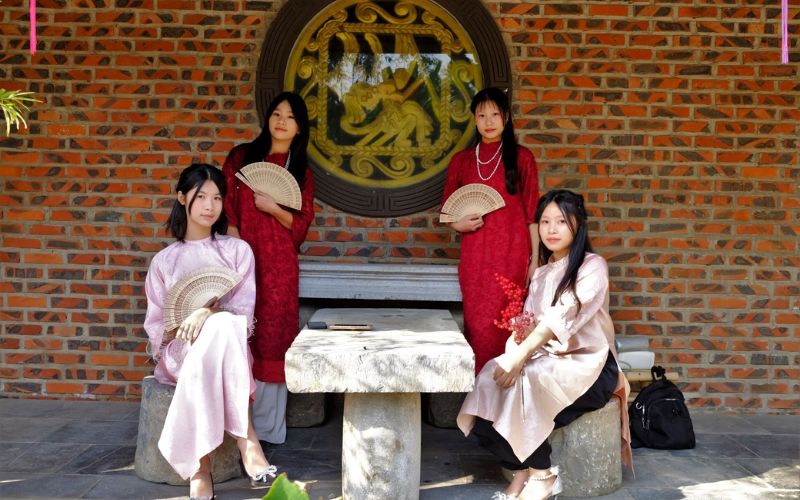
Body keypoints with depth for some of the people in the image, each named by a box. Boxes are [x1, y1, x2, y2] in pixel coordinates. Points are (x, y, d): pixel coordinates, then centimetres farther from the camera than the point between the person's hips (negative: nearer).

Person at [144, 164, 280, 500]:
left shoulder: (237, 250, 10)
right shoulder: (165, 260, 13)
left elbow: (243, 310, -1)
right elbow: (155, 324, 11)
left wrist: (209, 312, -22)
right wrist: (179, 330, -12)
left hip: (228, 347, 0)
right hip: (180, 350, 0)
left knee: (221, 326, -39)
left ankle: (200, 467, -37)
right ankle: (247, 445, -38)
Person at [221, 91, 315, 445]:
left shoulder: (300, 170, 11)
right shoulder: (242, 157, 11)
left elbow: (301, 223, 7)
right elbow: (226, 207, 6)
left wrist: (274, 208, -12)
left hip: (278, 263, 0)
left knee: (271, 335, -2)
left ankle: (266, 424, 7)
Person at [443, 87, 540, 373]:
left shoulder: (521, 158, 4)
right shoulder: (461, 161, 11)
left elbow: (532, 211, 3)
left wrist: (536, 259, -1)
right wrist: (457, 224, -5)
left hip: (511, 252, -2)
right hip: (474, 253, 2)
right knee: (476, 322, 0)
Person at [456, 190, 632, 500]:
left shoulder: (592, 267, -7)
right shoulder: (541, 273, 15)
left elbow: (563, 317, -21)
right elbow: (526, 324, 8)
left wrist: (521, 357, -29)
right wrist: (513, 352, -14)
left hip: (587, 364, -6)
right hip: (546, 357, 6)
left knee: (528, 382, -34)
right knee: (492, 376, -22)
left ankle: (542, 474, -16)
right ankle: (521, 469, -15)